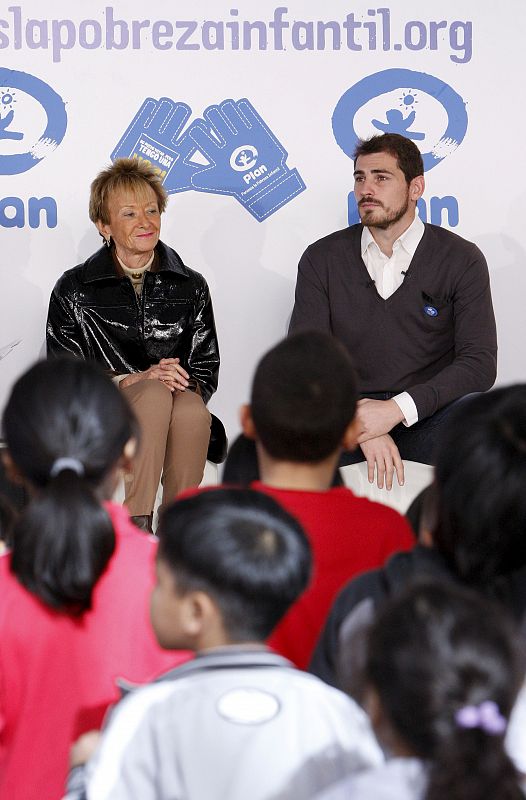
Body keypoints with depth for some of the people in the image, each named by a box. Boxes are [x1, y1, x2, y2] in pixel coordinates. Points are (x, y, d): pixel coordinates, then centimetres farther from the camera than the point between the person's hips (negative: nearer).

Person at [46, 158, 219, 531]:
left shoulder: (191, 287, 13)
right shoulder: (74, 290, 6)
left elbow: (207, 373, 14)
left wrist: (186, 383, -12)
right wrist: (133, 380, -13)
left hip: (175, 422, 2)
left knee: (191, 407, -35)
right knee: (156, 392, -35)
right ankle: (136, 528, -38)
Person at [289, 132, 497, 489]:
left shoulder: (462, 261, 3)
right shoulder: (322, 259, 8)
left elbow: (479, 364, -6)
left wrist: (396, 409, -20)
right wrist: (361, 422, -19)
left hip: (424, 417, 0)